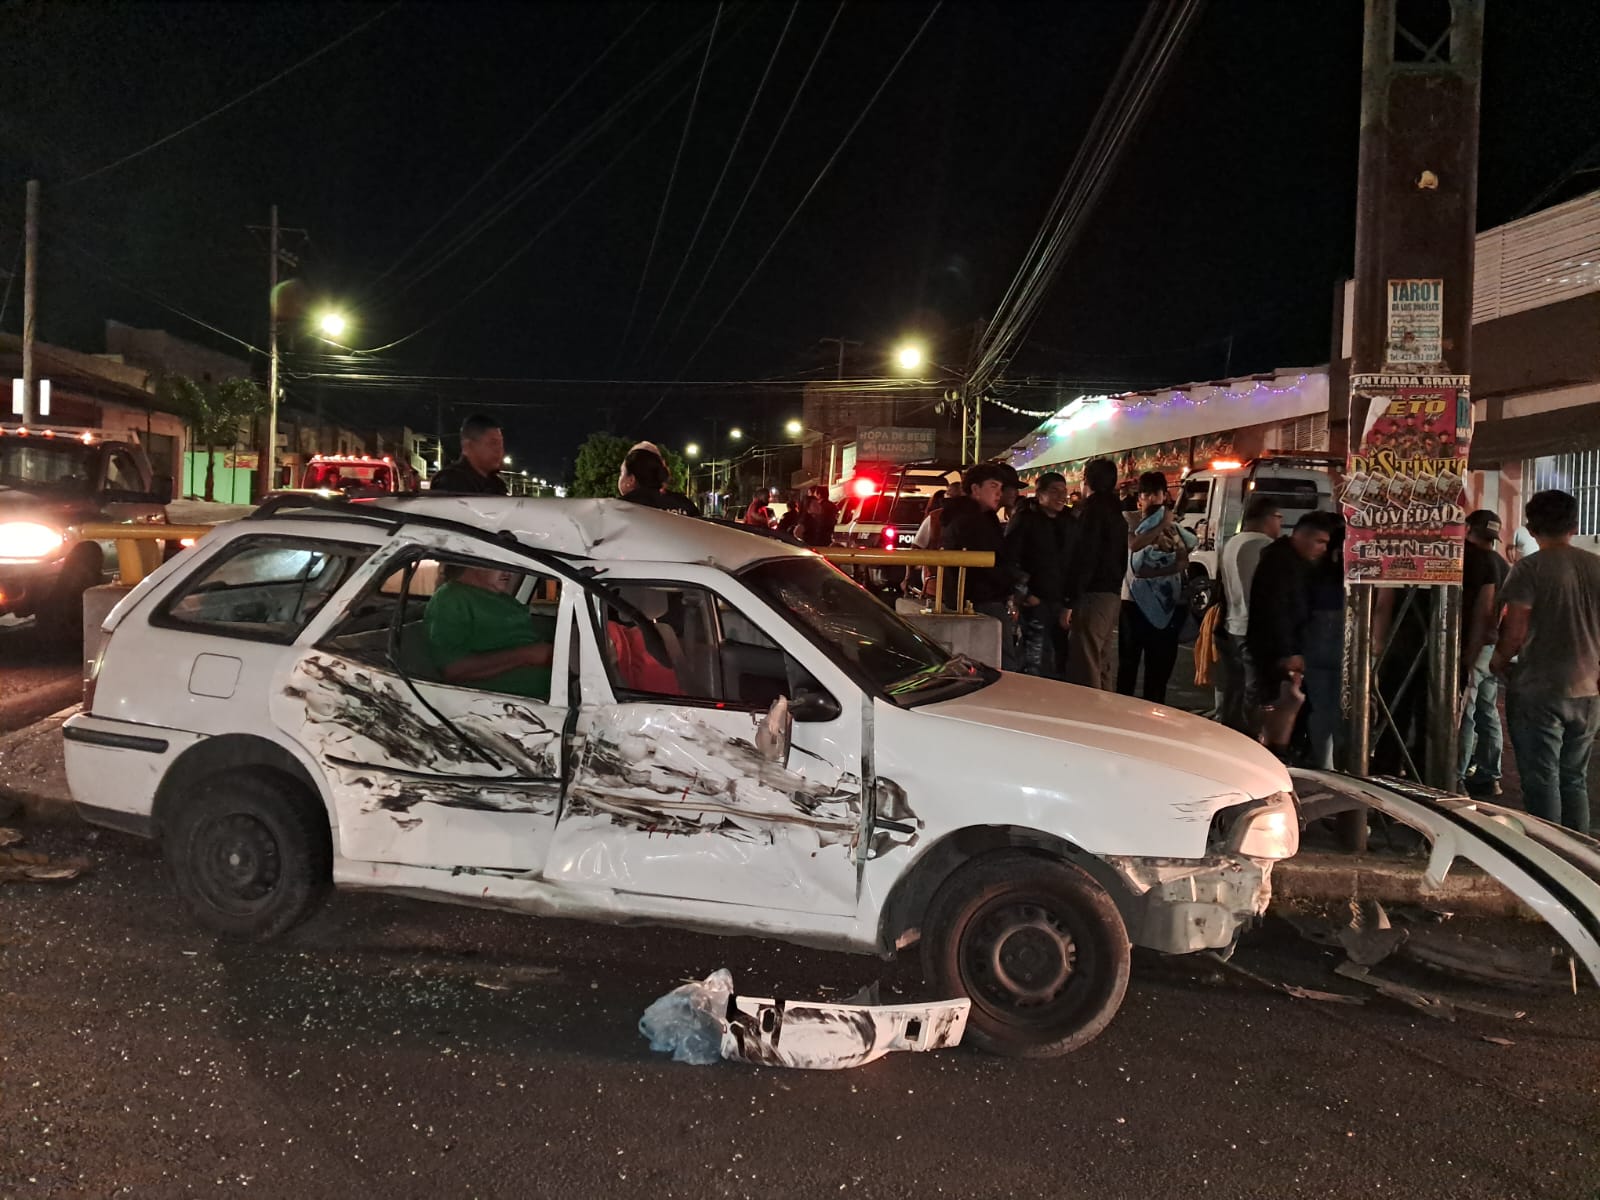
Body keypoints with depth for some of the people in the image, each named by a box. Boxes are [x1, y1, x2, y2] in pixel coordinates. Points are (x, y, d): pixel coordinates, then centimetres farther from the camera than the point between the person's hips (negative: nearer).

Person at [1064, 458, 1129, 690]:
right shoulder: (1117, 513, 19)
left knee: (1085, 666, -11)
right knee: (1102, 664, 14)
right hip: (1113, 593, 9)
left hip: (1094, 593, -9)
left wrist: (1072, 596, -17)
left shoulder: (1094, 509, -9)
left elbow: (1084, 556, -16)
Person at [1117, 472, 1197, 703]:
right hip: (1135, 600, -3)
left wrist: (1153, 572, -19)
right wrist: (1162, 524, -13)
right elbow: (1135, 544, -20)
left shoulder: (1174, 527, 9)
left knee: (1161, 662, 7)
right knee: (1128, 660, 1)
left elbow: (1183, 562, -2)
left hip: (1168, 602, 3)